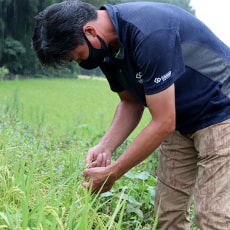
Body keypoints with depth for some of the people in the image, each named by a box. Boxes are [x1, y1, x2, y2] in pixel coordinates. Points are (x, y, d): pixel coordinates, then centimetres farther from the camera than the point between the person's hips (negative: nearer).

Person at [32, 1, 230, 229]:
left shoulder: (148, 33, -30)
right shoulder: (108, 50, -3)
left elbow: (163, 123, -27)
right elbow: (131, 102, 8)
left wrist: (113, 173, -18)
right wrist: (104, 147, -9)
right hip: (181, 122, 8)